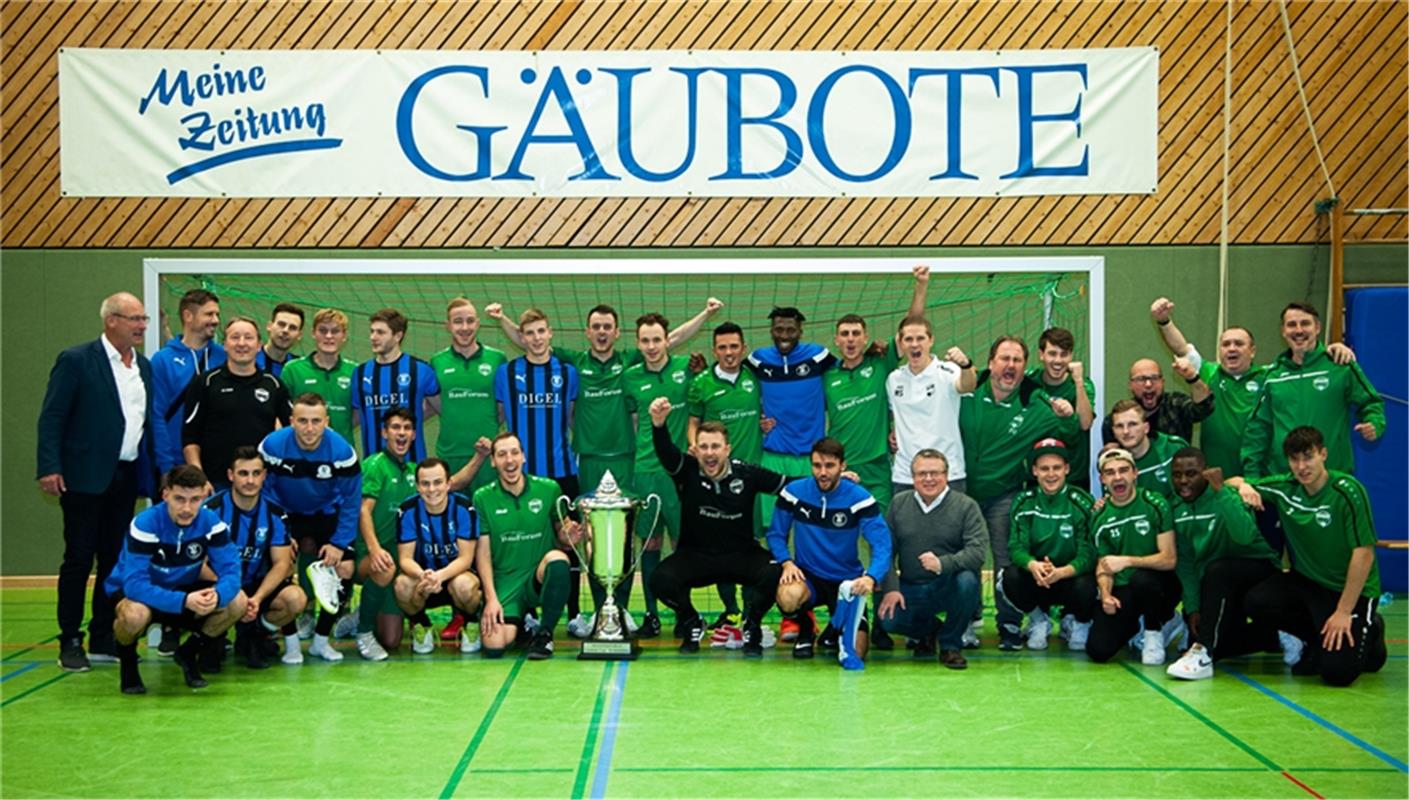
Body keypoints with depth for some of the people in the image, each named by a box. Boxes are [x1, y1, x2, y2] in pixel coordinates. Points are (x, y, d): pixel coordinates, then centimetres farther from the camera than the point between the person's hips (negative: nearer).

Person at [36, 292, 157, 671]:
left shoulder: (143, 366, 12)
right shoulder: (76, 360, -6)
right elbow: (51, 417, -8)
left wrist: (155, 470, 11)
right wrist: (49, 468, -16)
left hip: (127, 478, 6)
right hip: (85, 478, -6)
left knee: (115, 559, 9)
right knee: (79, 559, 0)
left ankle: (104, 639, 18)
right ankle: (70, 642, 8)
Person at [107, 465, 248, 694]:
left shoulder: (211, 522, -17)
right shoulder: (145, 524, -29)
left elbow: (230, 570, -21)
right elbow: (135, 584, -35)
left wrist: (217, 595, -44)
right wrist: (184, 601, -48)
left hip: (183, 590, 4)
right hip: (130, 591, -4)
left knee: (238, 602, -19)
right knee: (135, 614, -39)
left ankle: (189, 653, 7)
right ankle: (127, 659, -2)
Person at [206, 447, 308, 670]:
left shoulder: (274, 513, -1)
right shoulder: (212, 509, -10)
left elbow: (281, 563, -4)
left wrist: (257, 598, -22)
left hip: (258, 586, 3)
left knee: (296, 598, -26)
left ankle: (252, 638, 6)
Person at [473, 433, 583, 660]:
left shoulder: (549, 489, 0)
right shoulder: (483, 498, 0)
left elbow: (560, 533, 10)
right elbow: (483, 552, -1)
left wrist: (568, 538, -15)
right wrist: (491, 598, -10)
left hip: (541, 577, 0)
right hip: (504, 582, 0)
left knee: (557, 558, -35)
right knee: (494, 646, -23)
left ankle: (543, 633, -12)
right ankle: (522, 620, 16)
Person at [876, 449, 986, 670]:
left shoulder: (966, 506, -4)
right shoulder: (899, 503, 6)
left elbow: (977, 551, -17)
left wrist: (942, 564, -31)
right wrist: (891, 588, -10)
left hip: (948, 586, -2)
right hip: (910, 589, 2)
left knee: (967, 580, -34)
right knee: (889, 619, -24)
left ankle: (950, 644, -7)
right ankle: (928, 629, 15)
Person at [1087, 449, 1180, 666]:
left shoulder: (1155, 504, -10)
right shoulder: (1100, 517, 4)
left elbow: (1169, 560, -14)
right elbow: (1103, 565, 7)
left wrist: (1127, 561, -23)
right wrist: (1105, 594, -12)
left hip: (1159, 586, -4)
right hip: (1122, 592, 4)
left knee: (1141, 578, -39)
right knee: (1098, 650, -14)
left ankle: (1154, 632, -8)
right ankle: (1134, 627, 21)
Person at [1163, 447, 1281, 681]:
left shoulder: (1228, 495, -18)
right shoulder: (1175, 507, -3)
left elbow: (1244, 536, -39)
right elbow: (1184, 562, 0)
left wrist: (1220, 491, -40)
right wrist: (1192, 607, -8)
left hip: (1259, 569, -6)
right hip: (1219, 583, 6)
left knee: (1216, 570, -37)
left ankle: (1203, 653, -30)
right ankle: (1271, 636, 17)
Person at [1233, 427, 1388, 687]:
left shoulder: (1348, 491, -20)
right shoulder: (1285, 487, -4)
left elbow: (1363, 553, -20)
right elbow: (1234, 482, 11)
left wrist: (1344, 612, -20)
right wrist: (1243, 486, -15)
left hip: (1353, 589, -5)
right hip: (1306, 580, 5)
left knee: (1337, 672, -20)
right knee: (1256, 603, -22)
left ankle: (1368, 632, 15)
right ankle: (1317, 640, 5)